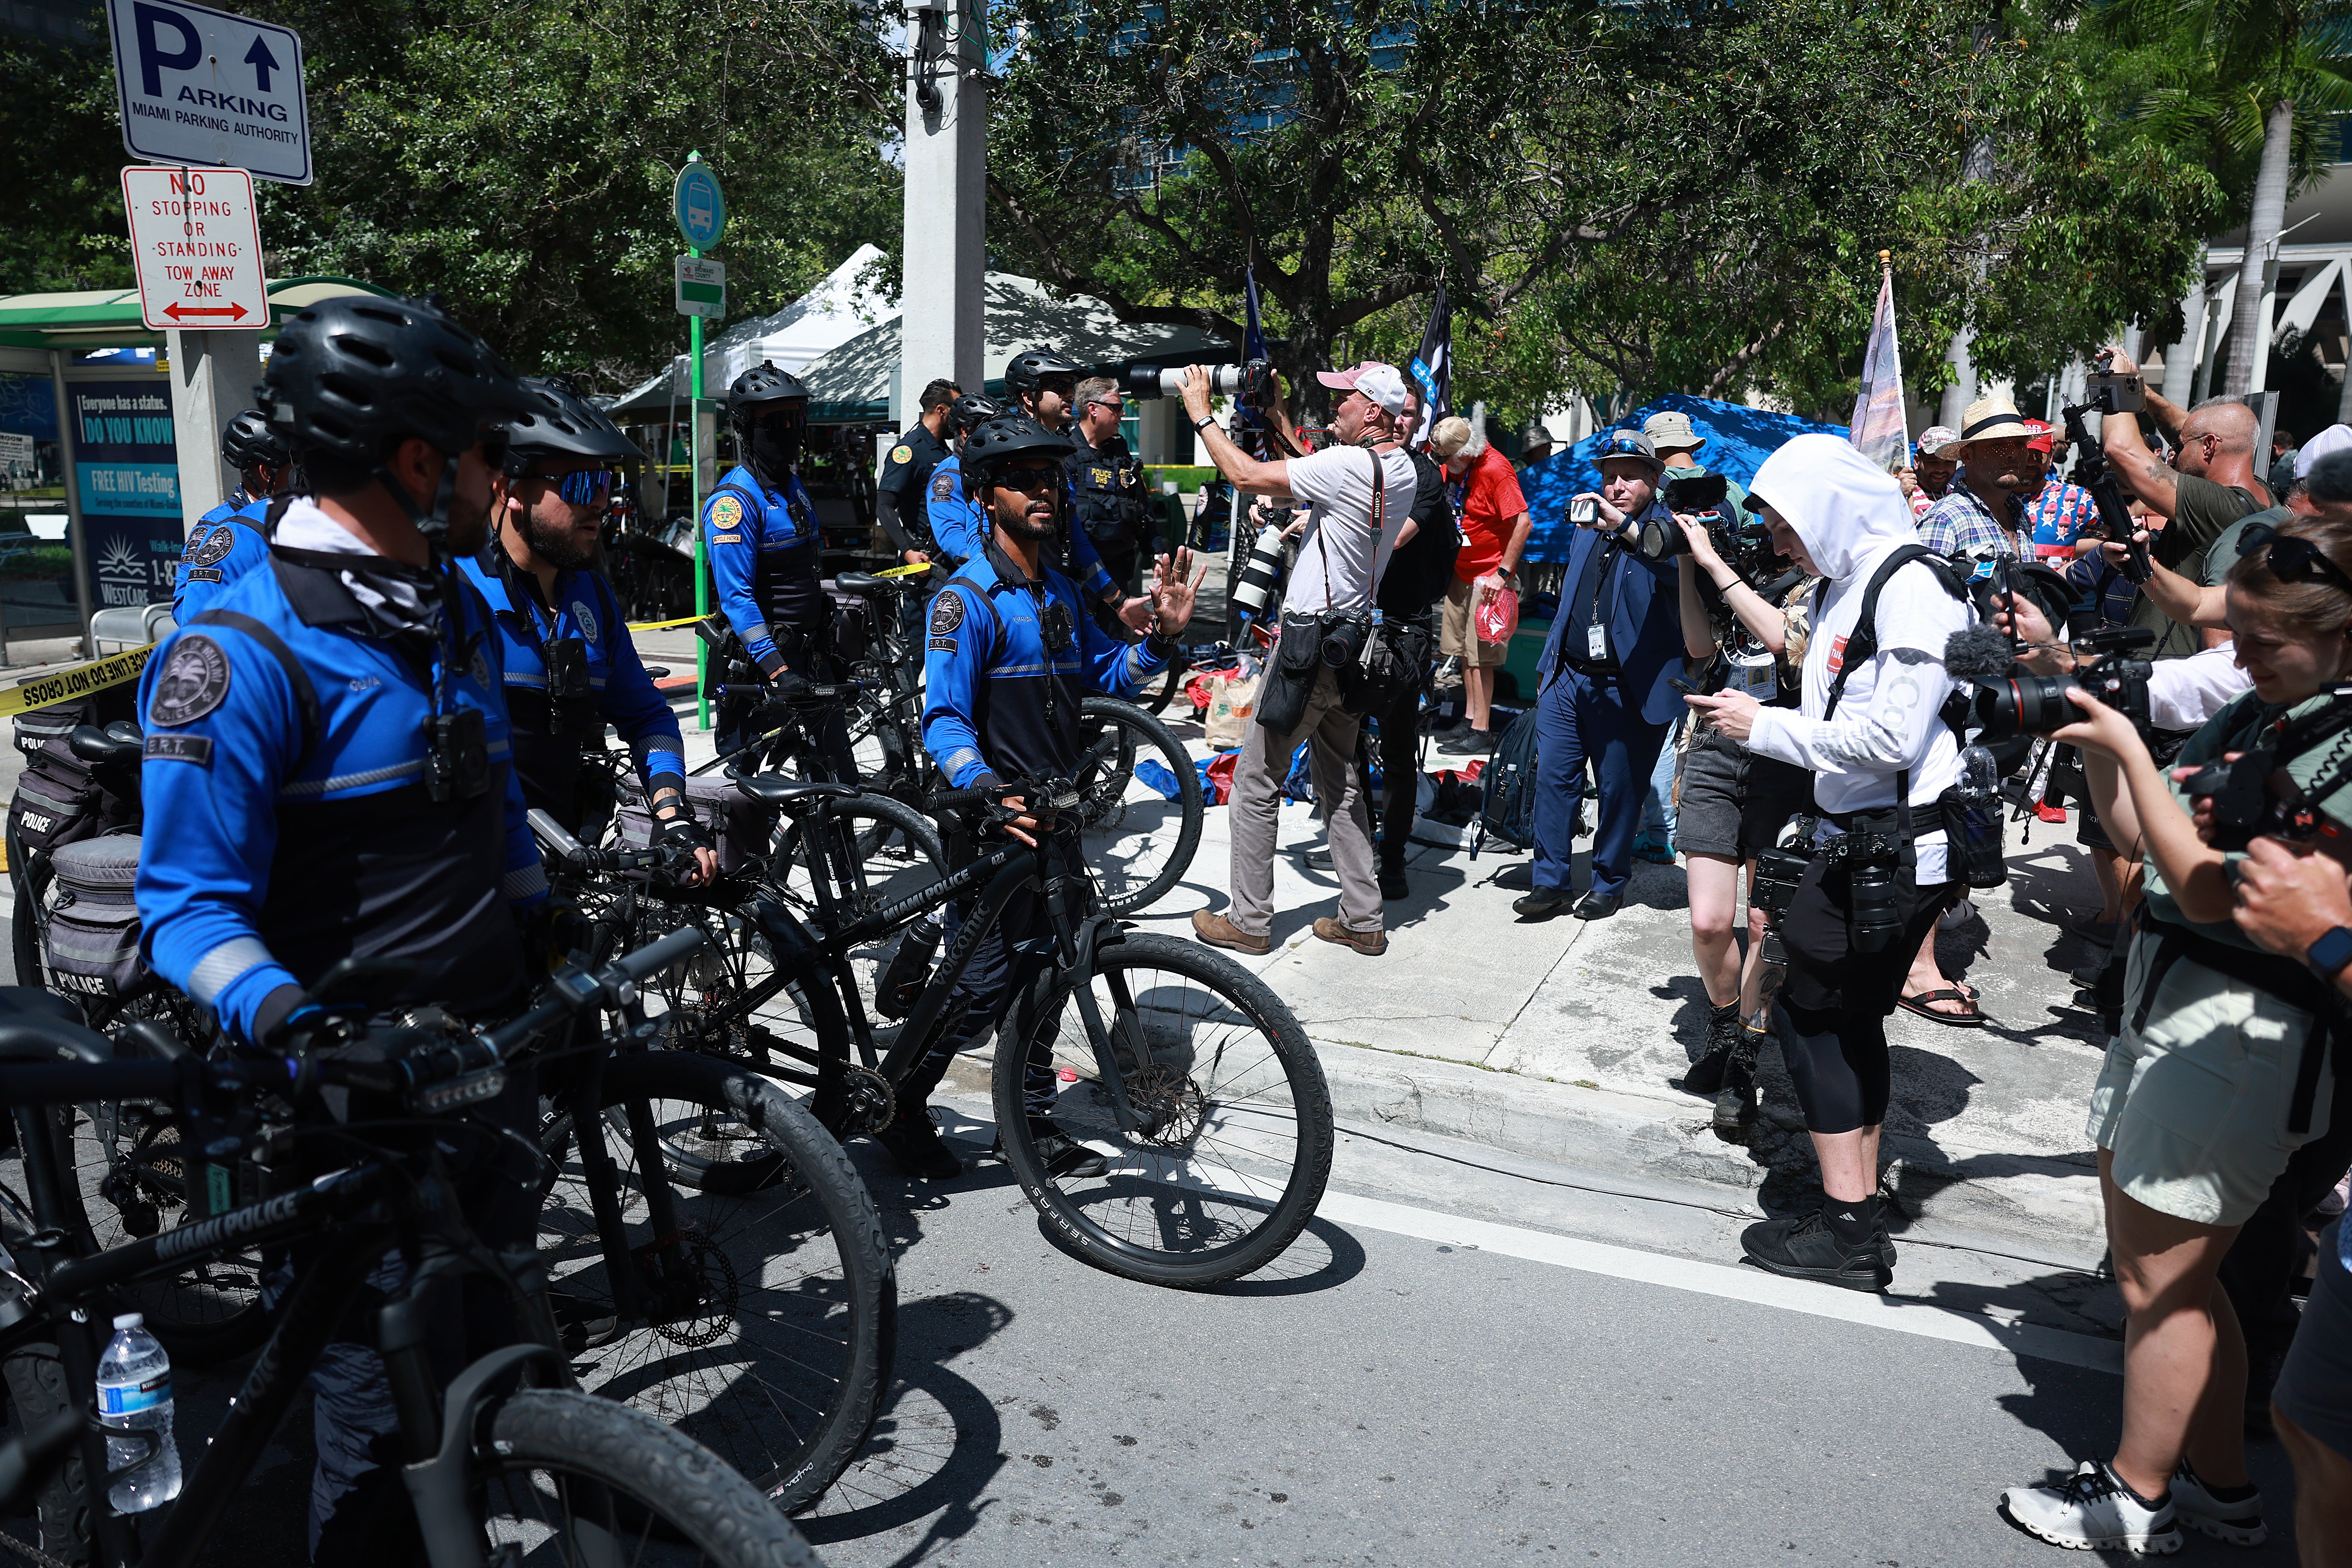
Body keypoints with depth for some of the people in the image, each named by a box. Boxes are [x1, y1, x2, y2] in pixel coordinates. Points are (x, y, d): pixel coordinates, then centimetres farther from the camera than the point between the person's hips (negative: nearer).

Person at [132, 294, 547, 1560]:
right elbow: (189, 904, -17)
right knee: (392, 1394, 4)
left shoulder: (460, 609, 7)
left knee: (493, 1338, 20)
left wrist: (551, 932, 17)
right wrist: (286, 1017, -34)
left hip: (495, 1049, 8)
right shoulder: (242, 654, -19)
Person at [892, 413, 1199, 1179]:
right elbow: (944, 720, -20)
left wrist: (1161, 635, 2)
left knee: (1042, 973, 14)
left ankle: (1035, 1124, 27)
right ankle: (898, 1106, 17)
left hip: (1056, 815, 8)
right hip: (996, 822, -8)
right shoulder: (968, 598, -13)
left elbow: (1108, 675, 20)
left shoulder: (1061, 593, 12)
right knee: (989, 985, -4)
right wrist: (986, 791, -36)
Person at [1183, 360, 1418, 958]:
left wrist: (1201, 415, -8)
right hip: (1353, 643, 9)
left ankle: (1250, 922, 11)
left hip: (1308, 642, -9)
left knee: (1256, 782, 3)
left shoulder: (1347, 465, -21)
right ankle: (1363, 921, 20)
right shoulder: (1402, 470, 6)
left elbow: (1246, 476, -20)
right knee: (1340, 783, 17)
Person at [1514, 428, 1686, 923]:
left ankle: (1609, 884, 20)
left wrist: (1623, 525, -39)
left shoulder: (1666, 526, -4)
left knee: (1620, 790, 4)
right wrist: (1548, 664, 21)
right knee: (1553, 776, 2)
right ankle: (1552, 883, 10)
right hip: (1568, 677, 6)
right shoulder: (1587, 524, 16)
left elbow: (1677, 564, -29)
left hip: (1627, 687, -5)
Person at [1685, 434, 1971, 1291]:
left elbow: (1894, 736, -22)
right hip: (1856, 839, 10)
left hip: (1894, 847, -10)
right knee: (1850, 1019, 14)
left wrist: (1766, 725, -14)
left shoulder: (1912, 585, -15)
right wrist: (1759, 714, 6)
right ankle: (1860, 1217, 25)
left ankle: (1846, 1231, 4)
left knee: (1811, 1012, -5)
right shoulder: (1846, 584, 14)